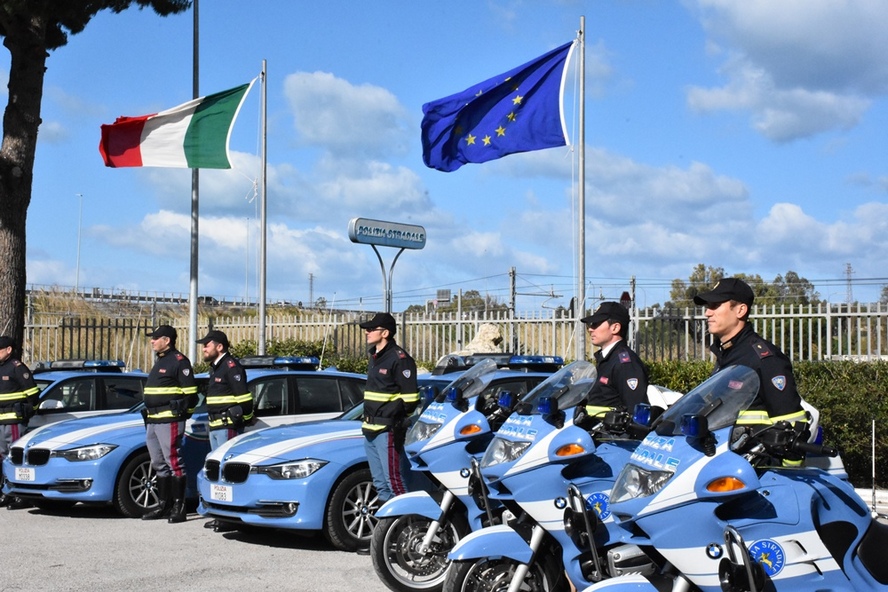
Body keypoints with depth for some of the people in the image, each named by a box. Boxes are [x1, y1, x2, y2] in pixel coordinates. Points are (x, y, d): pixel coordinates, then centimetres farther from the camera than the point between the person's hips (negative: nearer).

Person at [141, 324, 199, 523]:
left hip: (170, 421, -10)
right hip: (153, 421, 10)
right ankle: (163, 505, 21)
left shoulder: (179, 361, -9)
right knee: (159, 464, 14)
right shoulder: (160, 361, 21)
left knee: (174, 462, -8)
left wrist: (182, 412, -14)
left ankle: (179, 507, -6)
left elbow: (190, 393, -14)